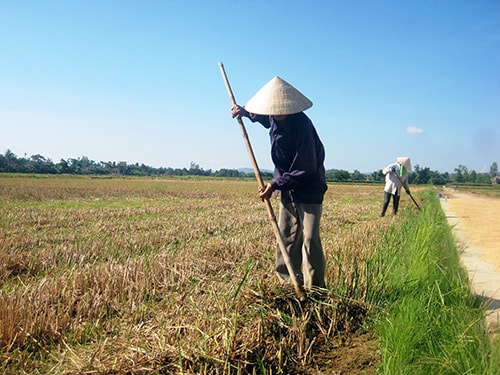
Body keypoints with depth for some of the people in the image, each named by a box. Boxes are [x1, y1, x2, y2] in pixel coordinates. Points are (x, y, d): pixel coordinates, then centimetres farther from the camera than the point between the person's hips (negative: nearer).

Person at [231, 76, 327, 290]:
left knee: (310, 239, -9)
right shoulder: (275, 119, -1)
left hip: (309, 190, -8)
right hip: (287, 189, 8)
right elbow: (263, 116, 28)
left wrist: (275, 185, -19)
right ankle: (287, 283, 21)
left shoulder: (302, 125, -26)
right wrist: (245, 112, 9)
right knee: (286, 237, 11)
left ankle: (312, 289, 0)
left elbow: (305, 171, -25)